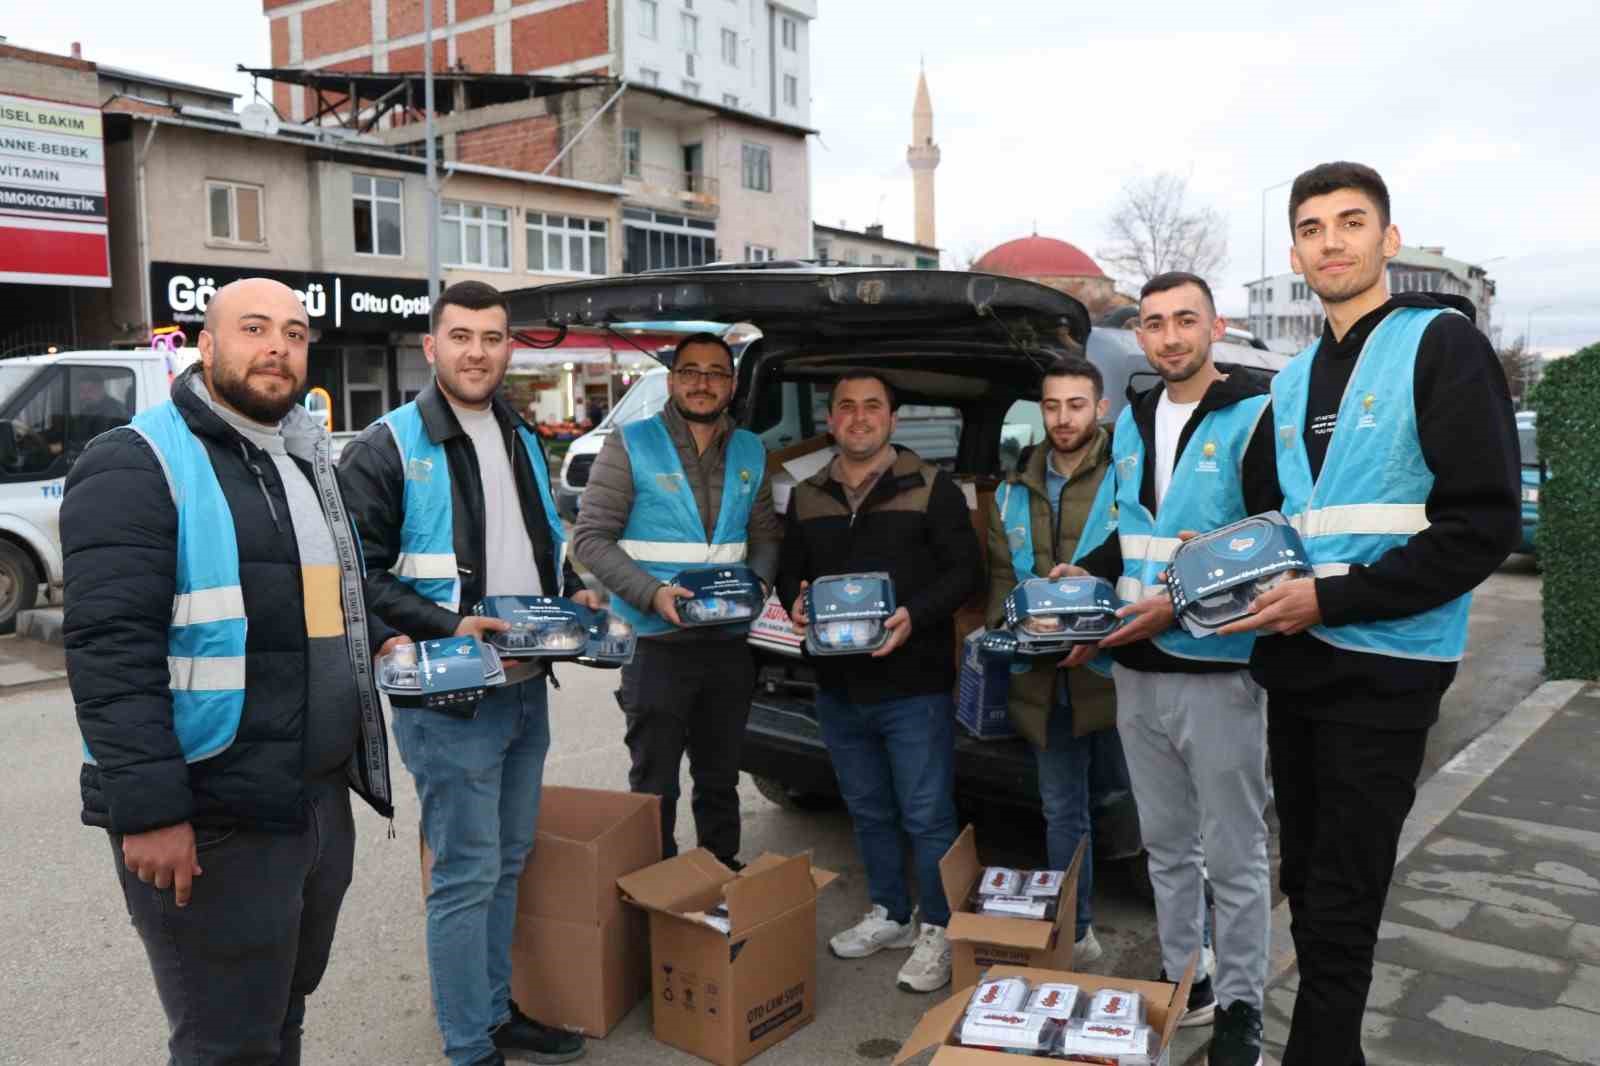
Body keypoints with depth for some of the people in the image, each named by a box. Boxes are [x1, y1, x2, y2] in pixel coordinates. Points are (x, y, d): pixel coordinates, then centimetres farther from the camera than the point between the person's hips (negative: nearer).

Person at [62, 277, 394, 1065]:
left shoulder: (305, 461, 14)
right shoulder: (138, 465, -13)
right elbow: (109, 649, -20)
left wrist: (374, 637, 13)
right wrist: (149, 809, -24)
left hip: (321, 799, 8)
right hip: (214, 820, -8)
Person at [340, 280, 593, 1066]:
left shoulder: (523, 441, 13)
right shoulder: (387, 449, -10)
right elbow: (361, 575, -14)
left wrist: (576, 593, 4)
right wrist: (448, 628, -23)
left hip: (527, 687, 7)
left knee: (508, 862, 17)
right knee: (465, 874, 0)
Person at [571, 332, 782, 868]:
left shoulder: (750, 452, 9)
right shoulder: (630, 446, -6)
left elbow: (766, 536, 15)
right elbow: (591, 537, -9)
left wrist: (758, 583, -6)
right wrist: (652, 593, -21)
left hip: (730, 644, 5)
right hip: (656, 644, -4)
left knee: (720, 780, 19)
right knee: (654, 785, 6)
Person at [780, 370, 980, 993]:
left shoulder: (930, 487, -3)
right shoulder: (807, 496, 11)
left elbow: (965, 570, -6)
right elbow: (790, 573, 17)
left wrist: (915, 616, -21)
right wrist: (795, 603, -6)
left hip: (914, 685, -5)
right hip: (839, 685, 5)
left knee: (927, 816, 1)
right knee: (867, 811, 18)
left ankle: (938, 931, 15)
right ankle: (889, 915, 34)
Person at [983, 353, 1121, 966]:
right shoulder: (1016, 492, 12)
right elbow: (1001, 577, 17)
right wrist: (1009, 623, 1)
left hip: (1113, 675, -5)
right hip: (1044, 682, 6)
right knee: (1062, 813, 16)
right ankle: (1075, 935, 31)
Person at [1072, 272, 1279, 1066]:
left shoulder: (1255, 417, -9)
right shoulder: (1131, 423, 12)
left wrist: (1184, 604, -20)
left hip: (1217, 672, -6)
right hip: (1137, 673, 7)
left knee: (1233, 856, 5)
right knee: (1167, 845, 17)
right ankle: (1182, 983, 32)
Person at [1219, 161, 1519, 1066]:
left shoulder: (1442, 344, -7)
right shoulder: (1293, 382, 13)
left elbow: (1485, 524, -15)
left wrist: (1331, 600, -19)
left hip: (1382, 670, -7)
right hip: (1297, 664, 7)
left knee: (1341, 912, -2)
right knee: (1308, 887, 16)